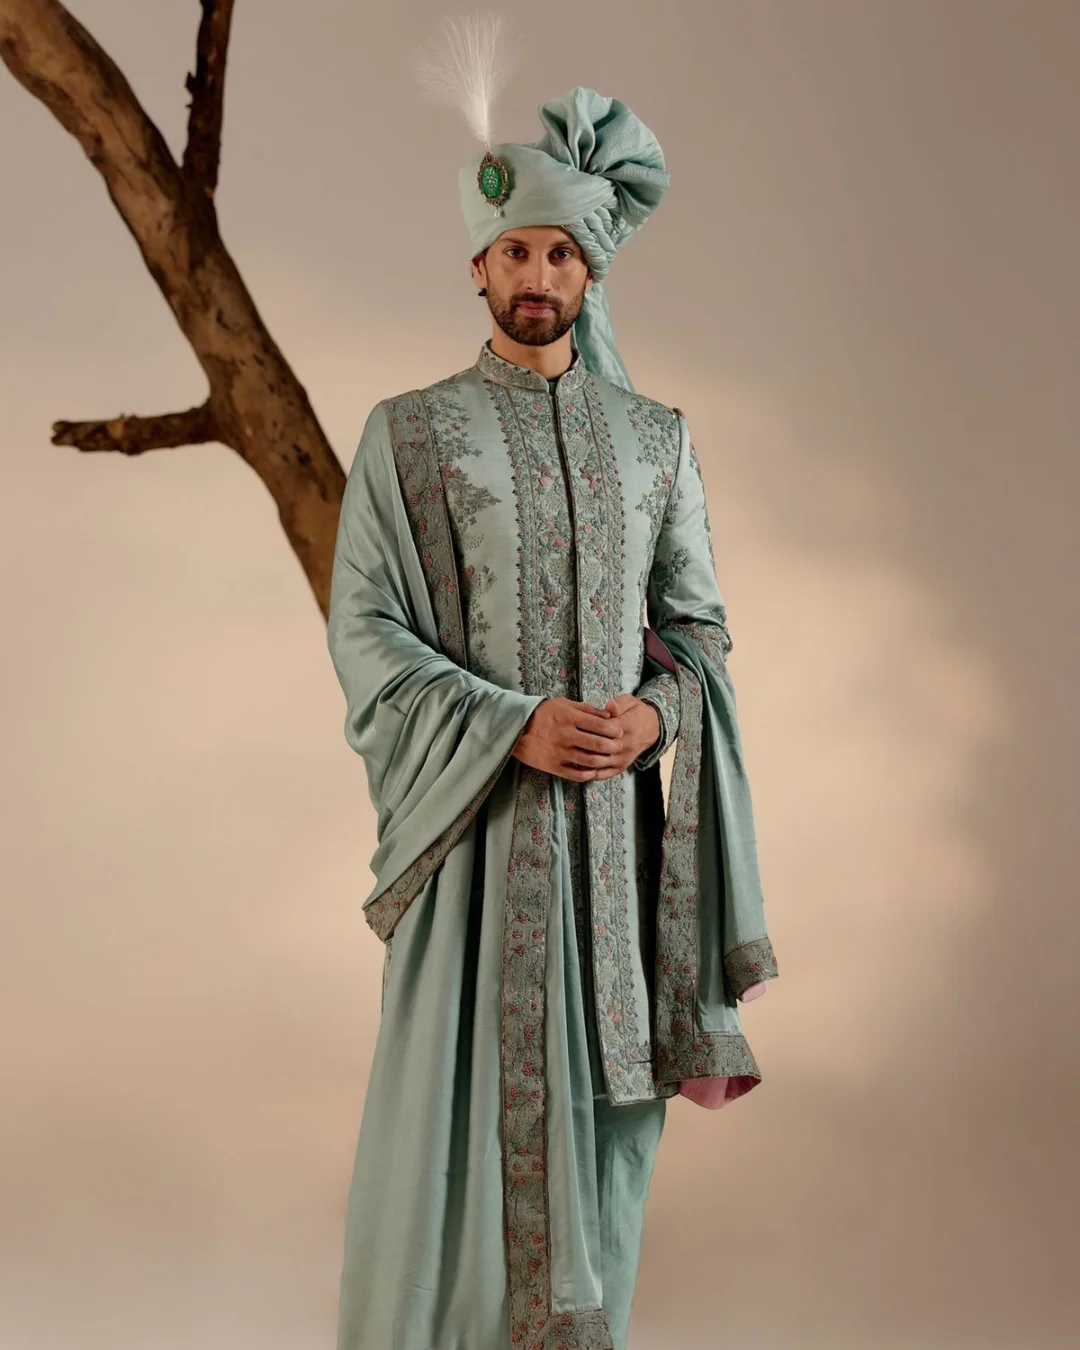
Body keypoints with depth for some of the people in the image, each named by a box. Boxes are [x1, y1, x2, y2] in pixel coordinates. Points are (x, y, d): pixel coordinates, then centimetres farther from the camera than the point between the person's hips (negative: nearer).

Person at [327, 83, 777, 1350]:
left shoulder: (656, 438, 10)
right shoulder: (407, 431, 1)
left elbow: (699, 622, 10)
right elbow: (364, 630, -5)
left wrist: (653, 714, -12)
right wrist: (516, 728, -17)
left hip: (616, 816, 3)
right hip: (473, 811, -2)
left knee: (600, 1081, 6)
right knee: (457, 1089, -1)